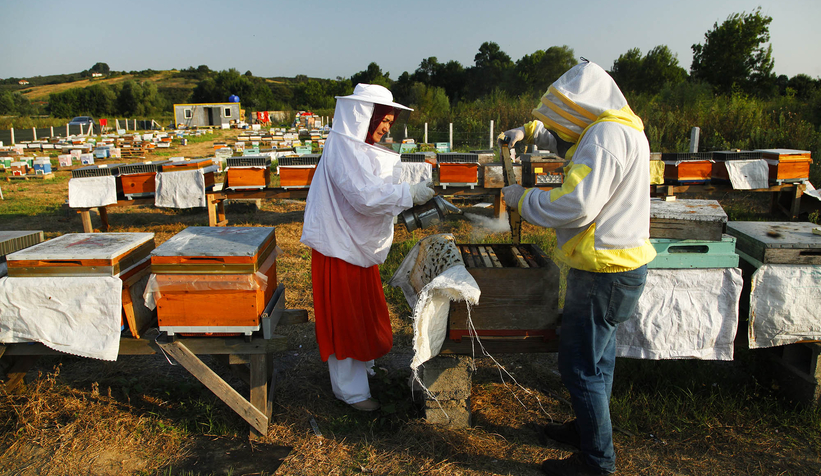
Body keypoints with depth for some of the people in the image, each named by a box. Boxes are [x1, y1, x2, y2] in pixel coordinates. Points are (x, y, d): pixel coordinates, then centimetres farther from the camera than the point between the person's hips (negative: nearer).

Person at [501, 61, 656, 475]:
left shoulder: (607, 136, -20)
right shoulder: (619, 128, 13)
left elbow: (574, 206, -29)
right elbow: (567, 141, 30)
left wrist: (521, 198, -14)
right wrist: (531, 131, 13)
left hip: (604, 271, -11)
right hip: (619, 265, 11)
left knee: (580, 367, 1)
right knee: (597, 355, 23)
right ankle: (588, 427, 41)